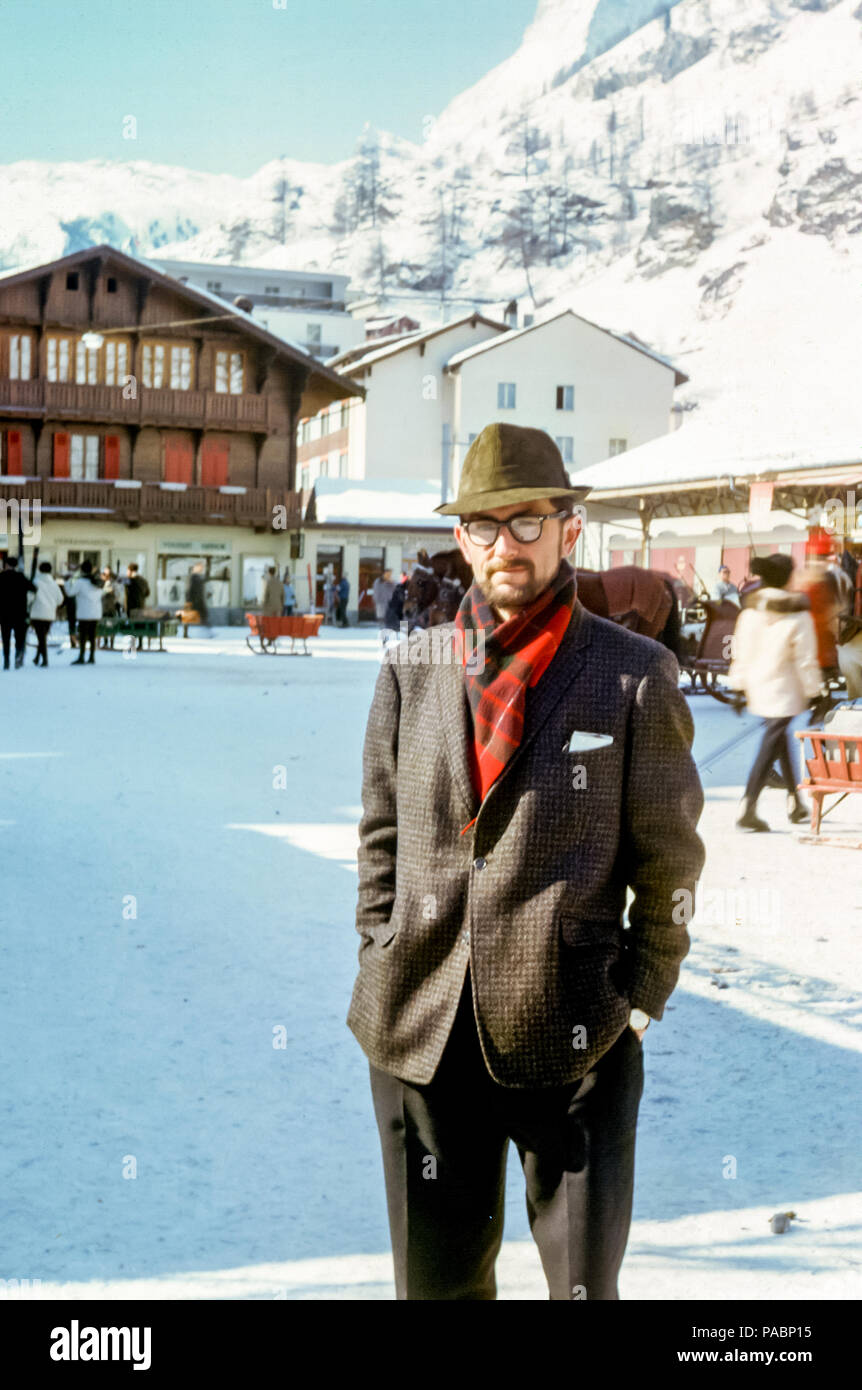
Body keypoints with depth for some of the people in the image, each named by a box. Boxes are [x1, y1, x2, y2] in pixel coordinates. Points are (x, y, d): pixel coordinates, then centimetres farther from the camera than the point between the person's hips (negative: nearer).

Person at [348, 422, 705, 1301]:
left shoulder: (635, 677, -4)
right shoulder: (410, 668, 6)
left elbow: (669, 864, 1)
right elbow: (382, 836, 11)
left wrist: (639, 1001, -1)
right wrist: (383, 971, 6)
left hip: (572, 1034, -2)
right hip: (423, 1030, 3)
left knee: (584, 1282, 9)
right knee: (436, 1278, 16)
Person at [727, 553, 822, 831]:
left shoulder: (750, 609, 0)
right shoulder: (797, 614, -15)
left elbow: (740, 649, 7)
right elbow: (805, 658, -11)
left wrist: (739, 683, 15)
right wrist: (812, 690, -2)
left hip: (757, 686, 6)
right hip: (783, 690, -6)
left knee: (779, 738, 21)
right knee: (770, 746, -3)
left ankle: (794, 802, 31)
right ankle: (747, 810, -8)